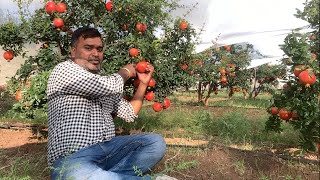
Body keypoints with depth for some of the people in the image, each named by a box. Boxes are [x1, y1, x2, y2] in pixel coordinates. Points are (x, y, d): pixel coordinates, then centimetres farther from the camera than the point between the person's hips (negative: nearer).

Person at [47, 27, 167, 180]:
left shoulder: (104, 85, 19)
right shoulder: (63, 70, -5)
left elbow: (129, 114, 21)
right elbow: (112, 86, -17)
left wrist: (143, 83, 16)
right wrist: (125, 72, 5)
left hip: (107, 148, 7)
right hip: (72, 158, -7)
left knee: (156, 142, -8)